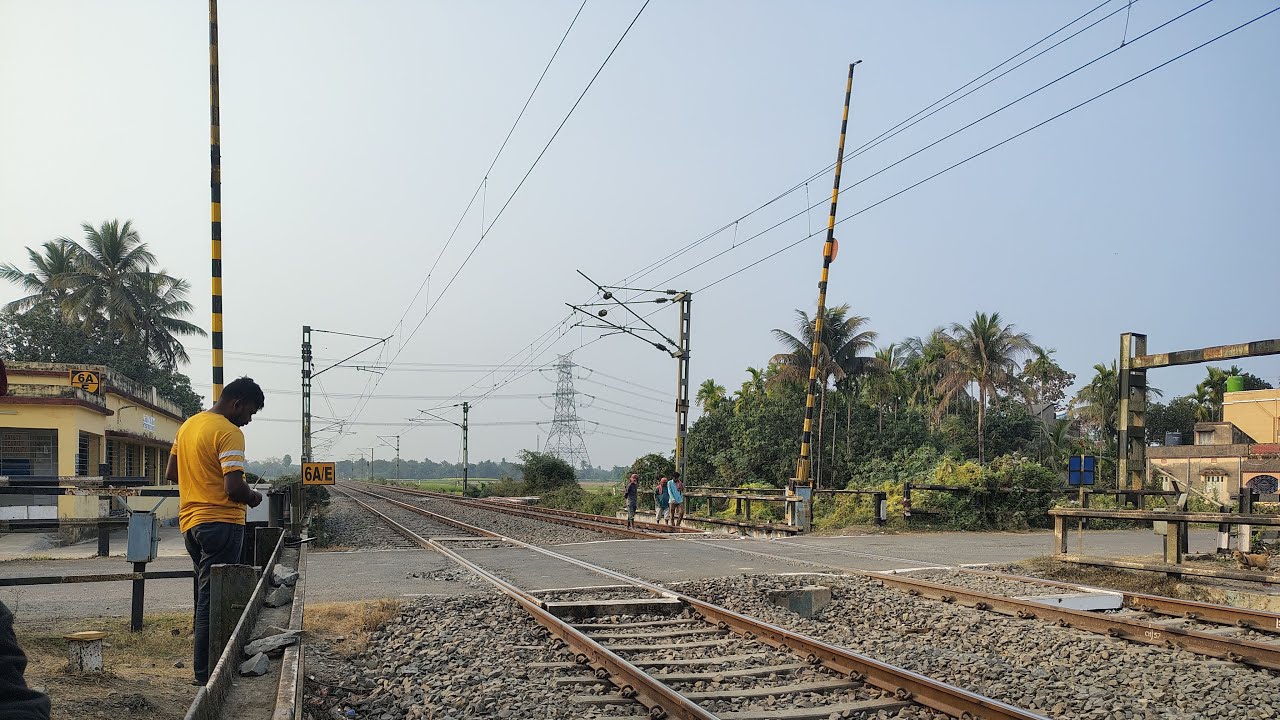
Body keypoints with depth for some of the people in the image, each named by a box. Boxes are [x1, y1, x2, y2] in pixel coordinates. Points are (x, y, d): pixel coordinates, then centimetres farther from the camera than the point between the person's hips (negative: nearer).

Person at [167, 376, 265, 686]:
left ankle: (205, 667, 23)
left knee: (205, 595, 16)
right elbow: (235, 488, -22)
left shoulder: (188, 425, 13)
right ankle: (206, 673, 1)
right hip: (221, 522, -9)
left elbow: (171, 473, 21)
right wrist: (253, 496, -3)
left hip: (191, 521, 9)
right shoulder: (229, 433, -15)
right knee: (213, 598, -4)